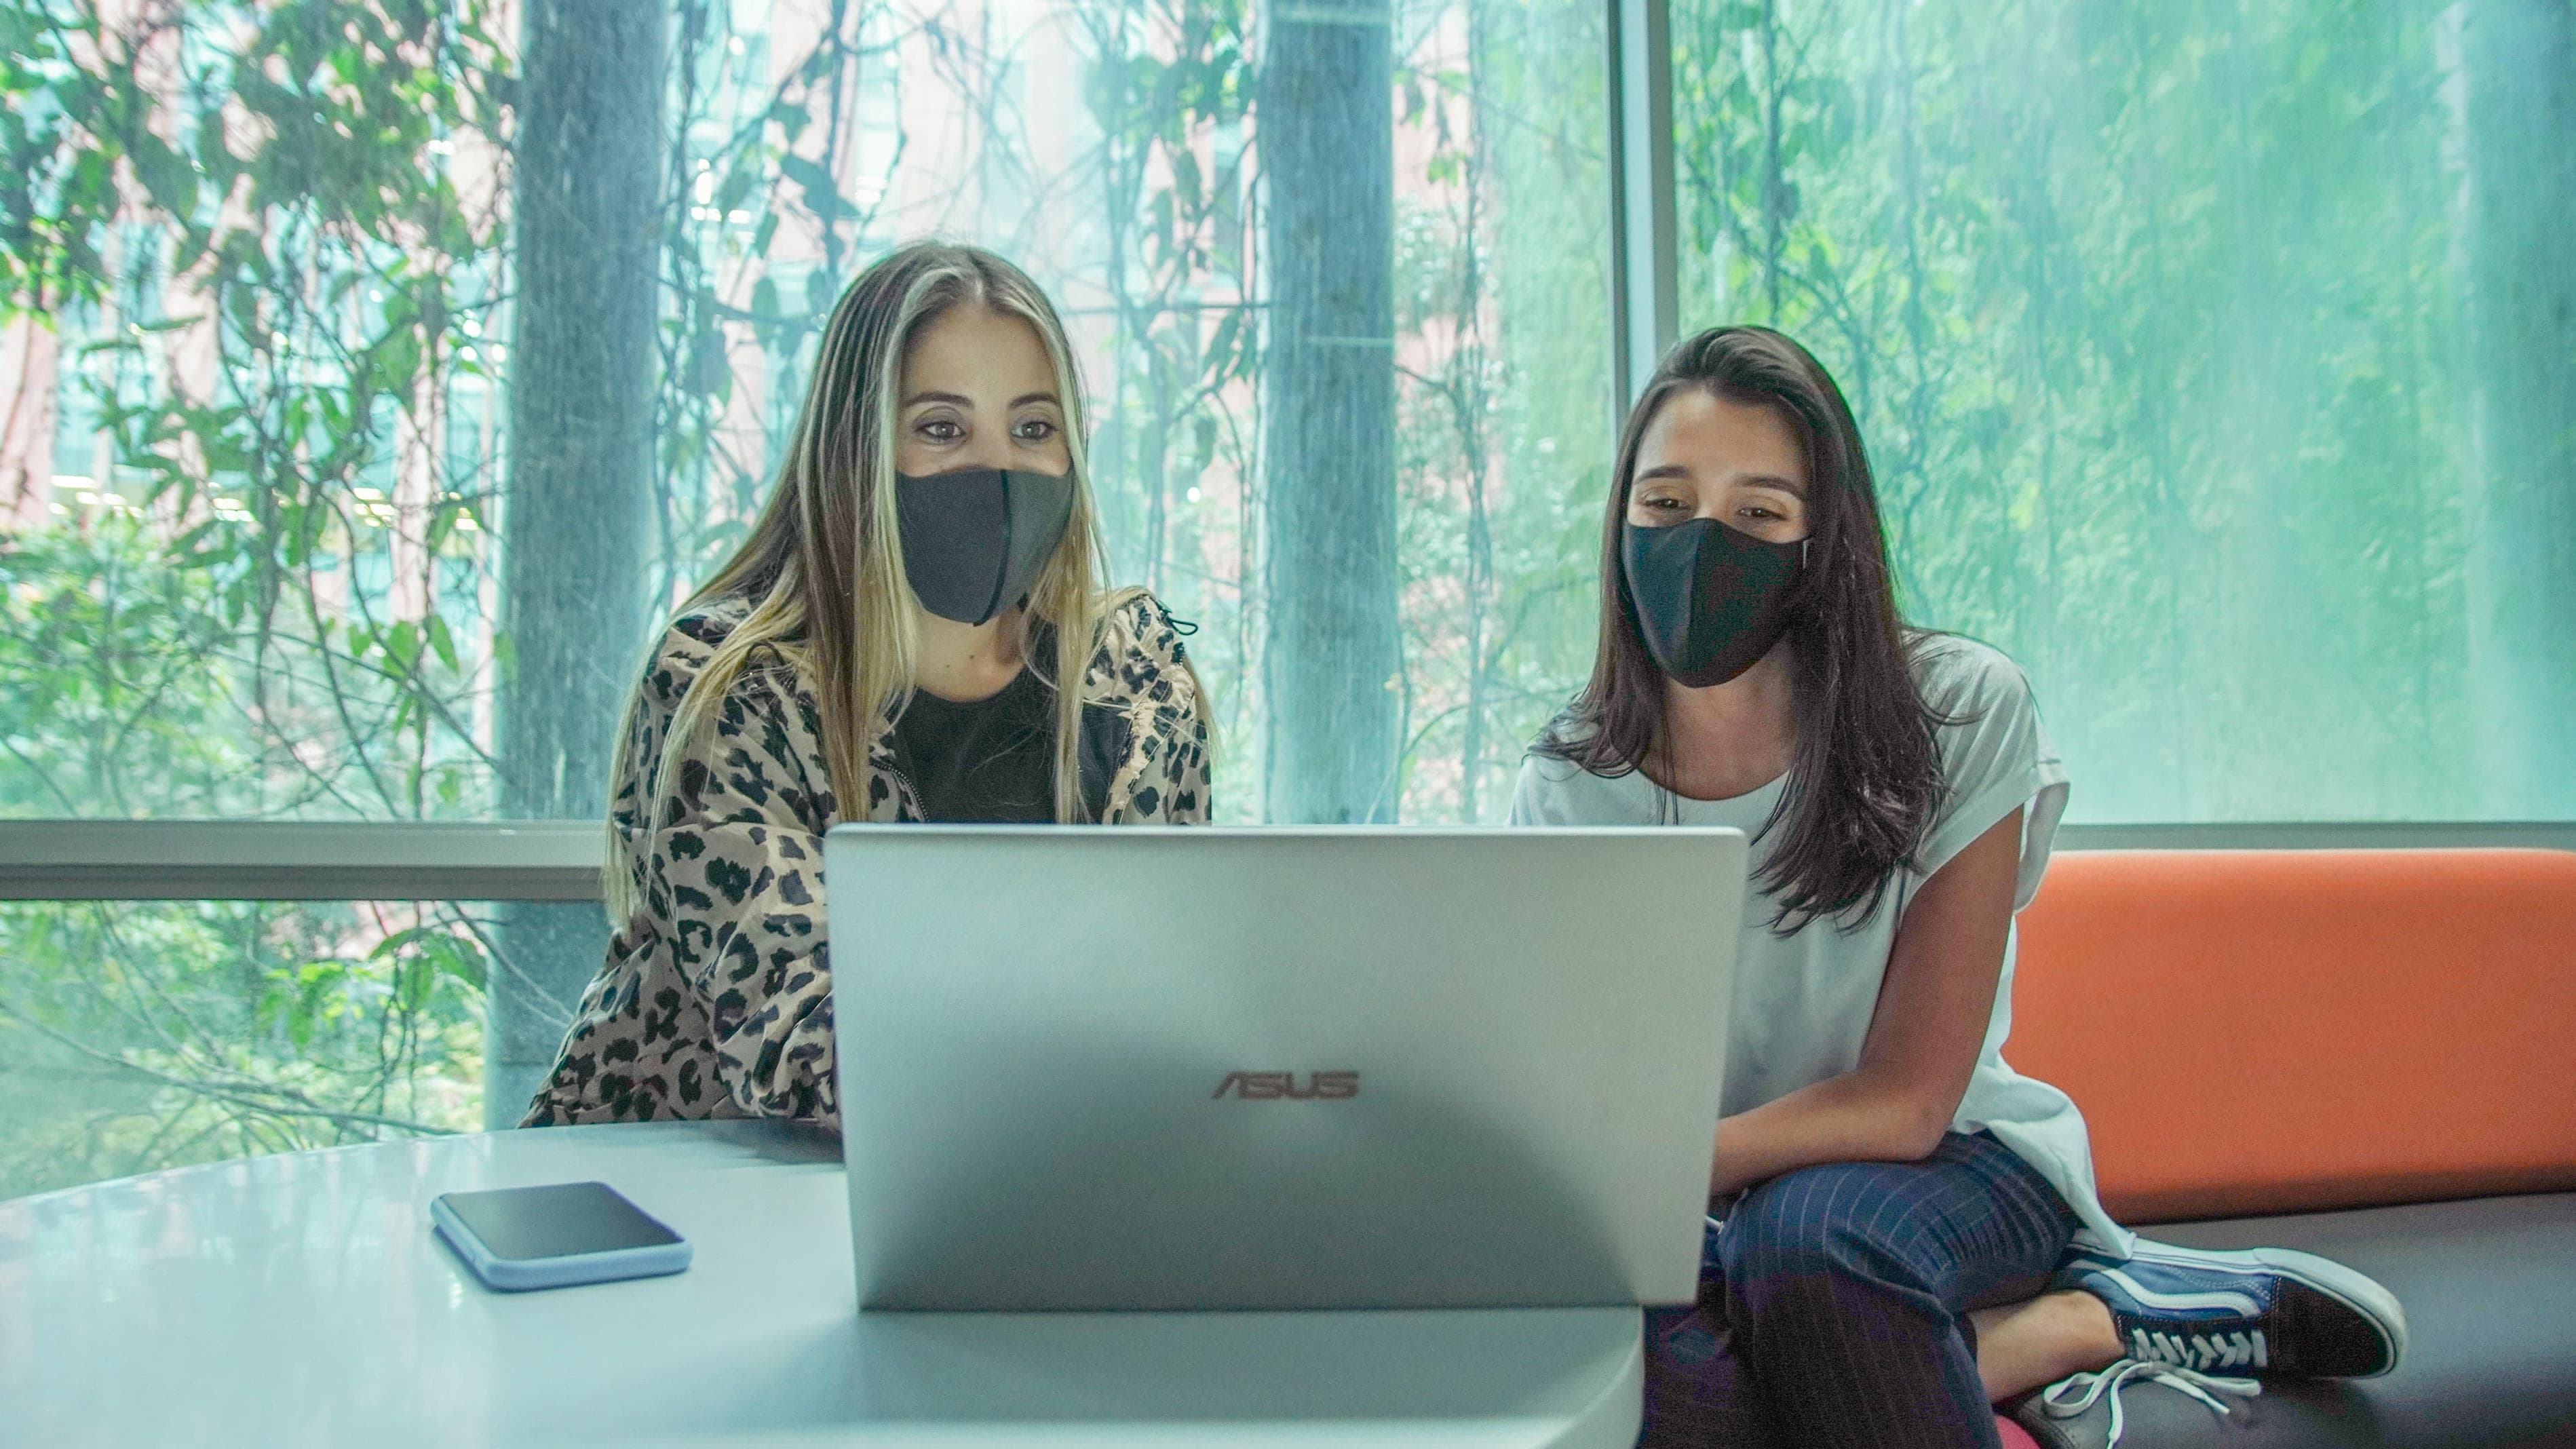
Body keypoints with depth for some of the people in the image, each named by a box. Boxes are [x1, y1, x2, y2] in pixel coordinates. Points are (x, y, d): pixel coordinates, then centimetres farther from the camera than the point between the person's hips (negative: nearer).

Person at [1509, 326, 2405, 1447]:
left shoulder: (1959, 713, -16)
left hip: (1959, 1169, -3)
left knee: (1801, 1225, -38)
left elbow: (1907, 1102, -18)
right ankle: (2078, 1324, -14)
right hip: (1729, 1216, 4)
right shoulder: (1566, 791, -7)